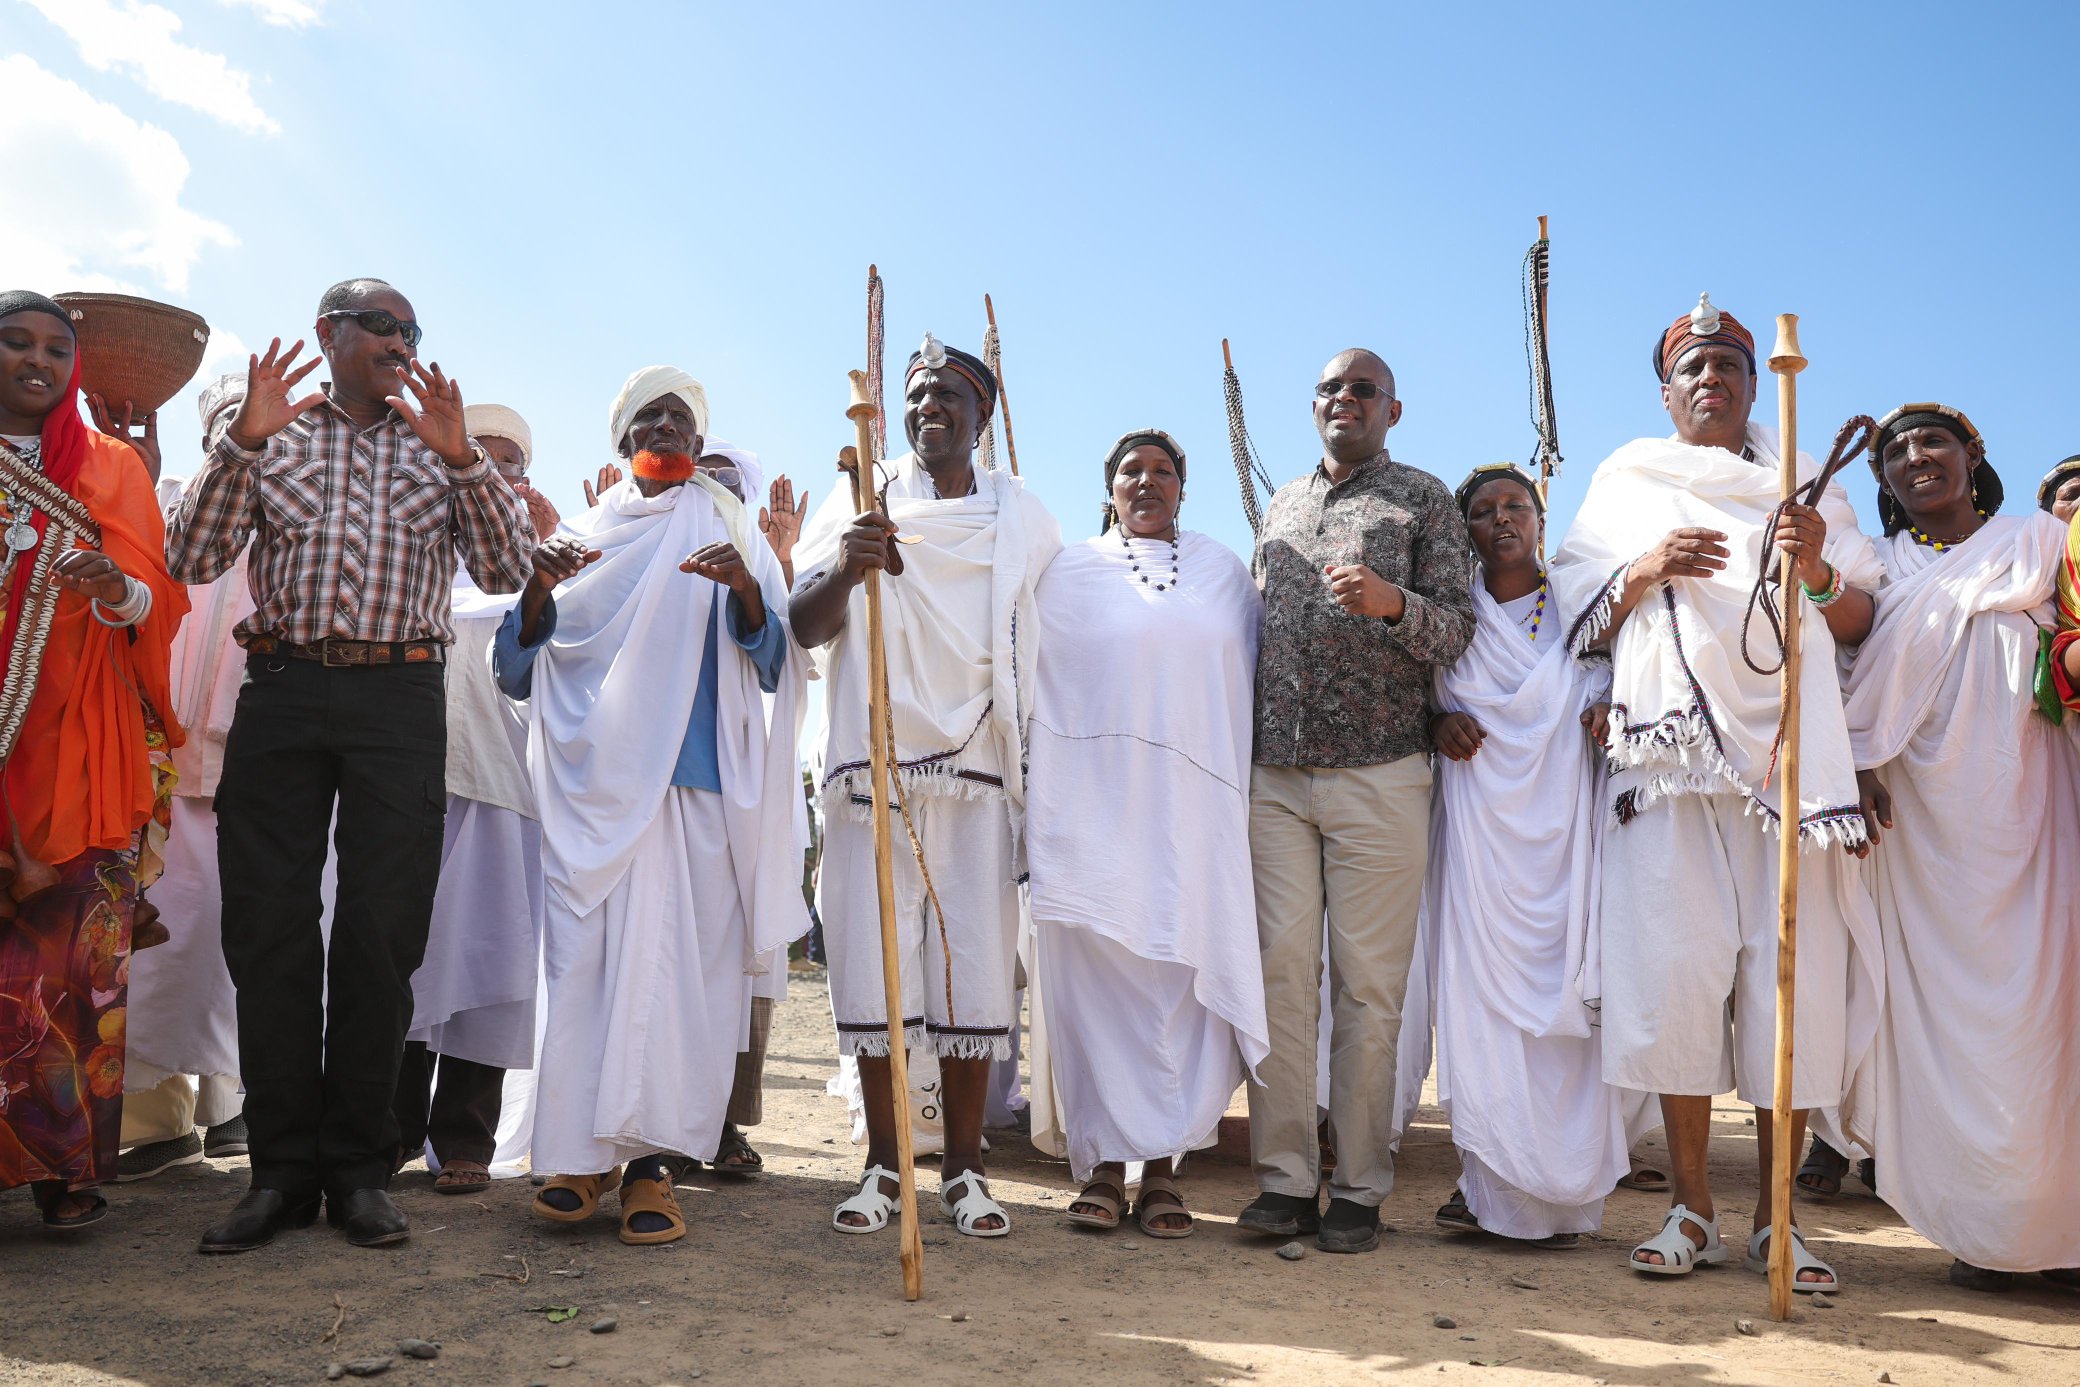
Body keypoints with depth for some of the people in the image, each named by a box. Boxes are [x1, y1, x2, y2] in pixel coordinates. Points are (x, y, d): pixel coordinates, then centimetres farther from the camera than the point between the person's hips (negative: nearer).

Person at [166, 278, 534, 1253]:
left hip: (400, 701, 0)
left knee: (381, 933, -1)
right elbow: (190, 560, 3)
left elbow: (509, 569, 2)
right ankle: (282, 1169, 10)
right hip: (280, 691, 1)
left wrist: (461, 460, -11)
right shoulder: (272, 436, 14)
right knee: (268, 927, 0)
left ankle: (360, 1170, 8)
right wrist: (243, 441, -7)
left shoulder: (440, 446, 15)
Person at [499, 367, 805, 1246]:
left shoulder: (730, 536, 13)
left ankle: (649, 1158, -1)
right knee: (585, 956, -4)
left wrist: (746, 589, -17)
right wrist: (539, 590, -8)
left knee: (675, 960, -6)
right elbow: (518, 672, 11)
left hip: (693, 782, -1)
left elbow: (770, 665, 3)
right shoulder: (581, 537, 17)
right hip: (591, 783, 1)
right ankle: (583, 1151, 5)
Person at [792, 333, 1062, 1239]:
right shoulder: (862, 502, 8)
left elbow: (1049, 643, 15)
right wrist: (842, 568, -23)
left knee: (975, 968, -1)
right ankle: (882, 1164, 13)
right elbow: (805, 629, -1)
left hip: (977, 773, 1)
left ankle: (963, 1168, 12)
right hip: (872, 767, 0)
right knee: (874, 962, 0)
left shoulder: (1023, 518, 12)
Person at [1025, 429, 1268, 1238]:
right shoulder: (1069, 573, 10)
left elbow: (1252, 683, 15)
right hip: (1092, 806, -1)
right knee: (1097, 980, -2)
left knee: (1186, 979, -1)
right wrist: (1036, 805, 3)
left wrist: (1251, 802, 9)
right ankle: (1105, 1163, 7)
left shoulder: (1224, 571, 15)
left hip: (1195, 810, 1)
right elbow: (1035, 690, 9)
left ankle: (1162, 1166, 8)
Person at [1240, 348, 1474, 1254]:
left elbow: (1457, 635, -1)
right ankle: (1285, 1180, 6)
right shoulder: (1282, 505, 19)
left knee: (1368, 985, -2)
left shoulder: (1424, 500, 6)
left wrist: (1392, 602, -21)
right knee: (1281, 971, 0)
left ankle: (1359, 1190, 7)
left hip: (1379, 777, -3)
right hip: (1275, 774, 4)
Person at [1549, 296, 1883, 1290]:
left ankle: (1774, 1213, 8)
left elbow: (1860, 626, 11)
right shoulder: (1622, 490, 17)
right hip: (1670, 754, -1)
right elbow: (1578, 627, 11)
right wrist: (1643, 571, -6)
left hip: (1789, 749, 1)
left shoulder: (1805, 486, 19)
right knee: (1676, 967, -6)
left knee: (1794, 975, -4)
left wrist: (1817, 571, -9)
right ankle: (1691, 1205, 7)